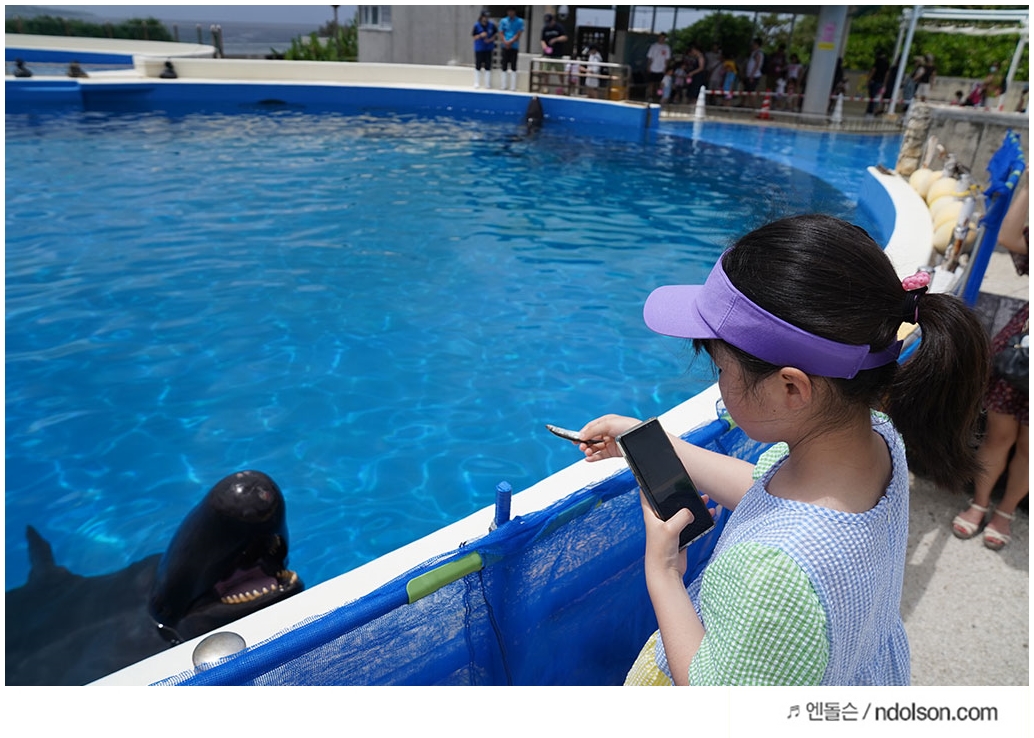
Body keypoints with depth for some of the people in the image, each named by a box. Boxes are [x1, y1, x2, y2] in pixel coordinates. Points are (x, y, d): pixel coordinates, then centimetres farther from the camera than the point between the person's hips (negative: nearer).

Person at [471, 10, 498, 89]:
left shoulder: (491, 25, -3)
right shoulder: (477, 25, -8)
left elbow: (496, 33, 9)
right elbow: (474, 37, -5)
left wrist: (491, 39, -8)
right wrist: (480, 35, -22)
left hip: (489, 48, 1)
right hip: (479, 48, -1)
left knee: (488, 66, 3)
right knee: (478, 66, 5)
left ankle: (488, 84, 11)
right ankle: (477, 83, 16)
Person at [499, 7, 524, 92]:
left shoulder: (520, 21, 2)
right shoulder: (503, 21, 8)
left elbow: (519, 34, -4)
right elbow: (501, 33, 4)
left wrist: (510, 42, -13)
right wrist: (505, 42, -13)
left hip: (514, 47, -2)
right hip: (505, 46, 2)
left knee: (513, 67, -3)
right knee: (504, 66, 3)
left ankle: (513, 86, -2)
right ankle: (504, 86, 9)